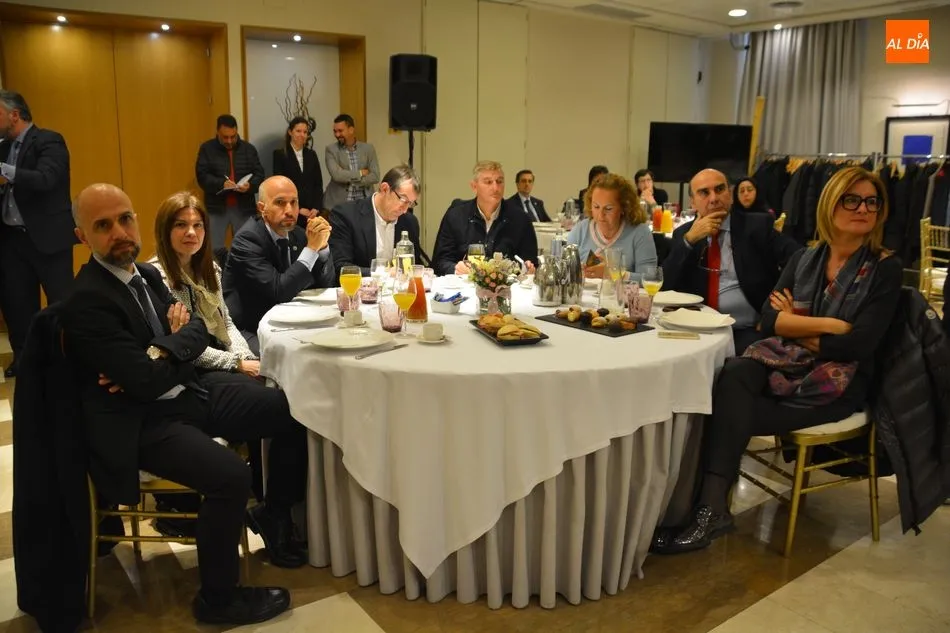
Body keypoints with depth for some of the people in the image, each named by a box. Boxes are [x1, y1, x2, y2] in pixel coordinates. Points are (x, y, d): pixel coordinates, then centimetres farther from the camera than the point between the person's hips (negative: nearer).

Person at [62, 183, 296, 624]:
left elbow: (197, 329, 5)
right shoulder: (86, 302, -19)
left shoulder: (146, 274, 7)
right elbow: (147, 382, -24)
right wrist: (177, 343, -4)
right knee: (231, 474, -28)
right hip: (141, 422, -8)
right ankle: (217, 598, -4)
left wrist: (158, 357, -15)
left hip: (186, 394, 9)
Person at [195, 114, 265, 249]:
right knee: (214, 249, 2)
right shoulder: (207, 149, 1)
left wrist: (250, 185, -19)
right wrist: (221, 183, -23)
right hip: (216, 208, -1)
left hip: (243, 208, 2)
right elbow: (202, 175, -5)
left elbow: (259, 174, 3)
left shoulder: (249, 149, 6)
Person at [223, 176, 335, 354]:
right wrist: (311, 248, -25)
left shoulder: (298, 234, 3)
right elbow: (279, 292, -26)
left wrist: (321, 245, -15)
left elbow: (325, 285, 1)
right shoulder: (247, 239, -17)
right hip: (249, 331, -7)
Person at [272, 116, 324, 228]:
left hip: (312, 212, 4)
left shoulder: (311, 154, 14)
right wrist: (298, 209, -10)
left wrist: (316, 208, -4)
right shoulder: (280, 154, 1)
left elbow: (318, 184, 10)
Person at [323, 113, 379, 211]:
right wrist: (360, 173, -8)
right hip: (337, 203, -1)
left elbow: (375, 176, -4)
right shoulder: (331, 149, 1)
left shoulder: (368, 149, 5)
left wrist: (349, 180, -9)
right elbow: (336, 175, -14)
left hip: (363, 202, 1)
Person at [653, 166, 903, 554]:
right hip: (784, 363, 4)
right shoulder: (804, 259, 11)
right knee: (733, 375, -32)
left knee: (730, 408, -27)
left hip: (837, 382, -3)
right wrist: (828, 324, -12)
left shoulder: (885, 269, -1)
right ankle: (711, 504, -36)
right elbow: (769, 319, -1)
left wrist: (796, 326, -4)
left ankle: (711, 506, -20)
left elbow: (859, 345, -12)